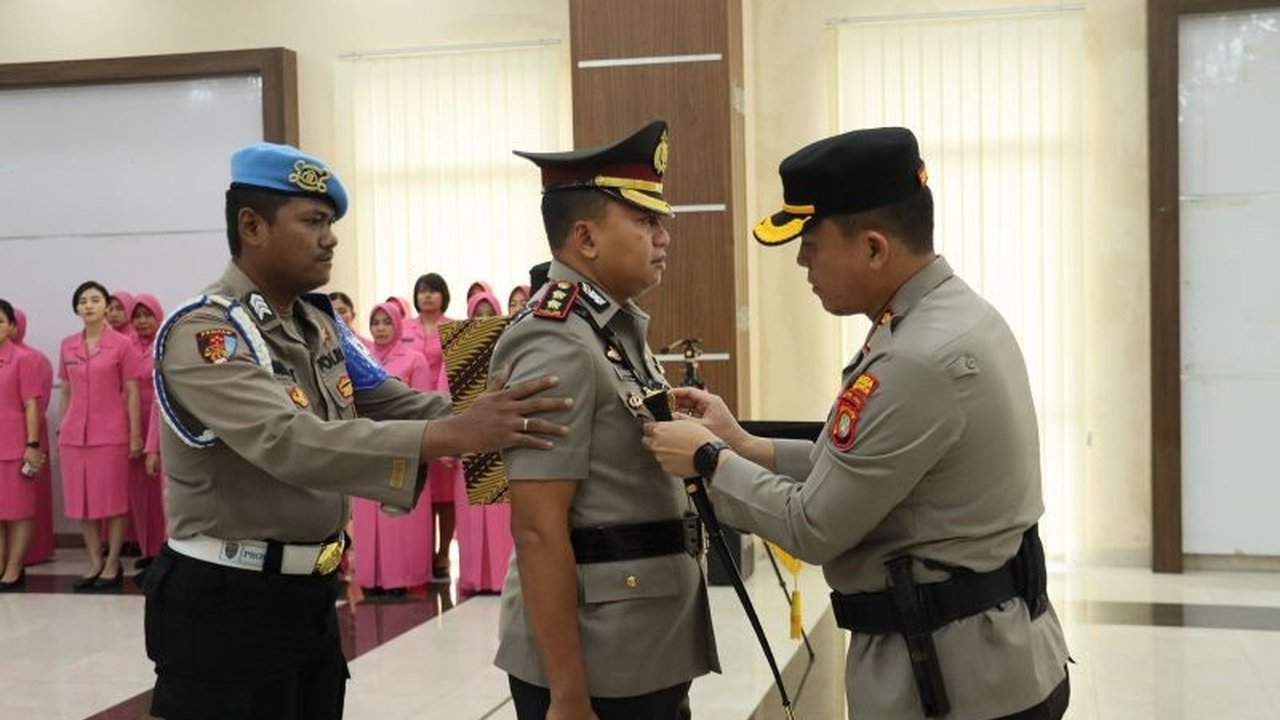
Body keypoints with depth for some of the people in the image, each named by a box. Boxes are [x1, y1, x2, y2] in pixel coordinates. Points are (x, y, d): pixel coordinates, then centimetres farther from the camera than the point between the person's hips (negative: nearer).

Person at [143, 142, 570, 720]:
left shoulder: (319, 323, 8)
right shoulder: (202, 332, -19)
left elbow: (395, 405, 4)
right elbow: (292, 443, -33)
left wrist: (490, 416, -14)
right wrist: (451, 435, -40)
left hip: (311, 594, 8)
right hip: (227, 602, -8)